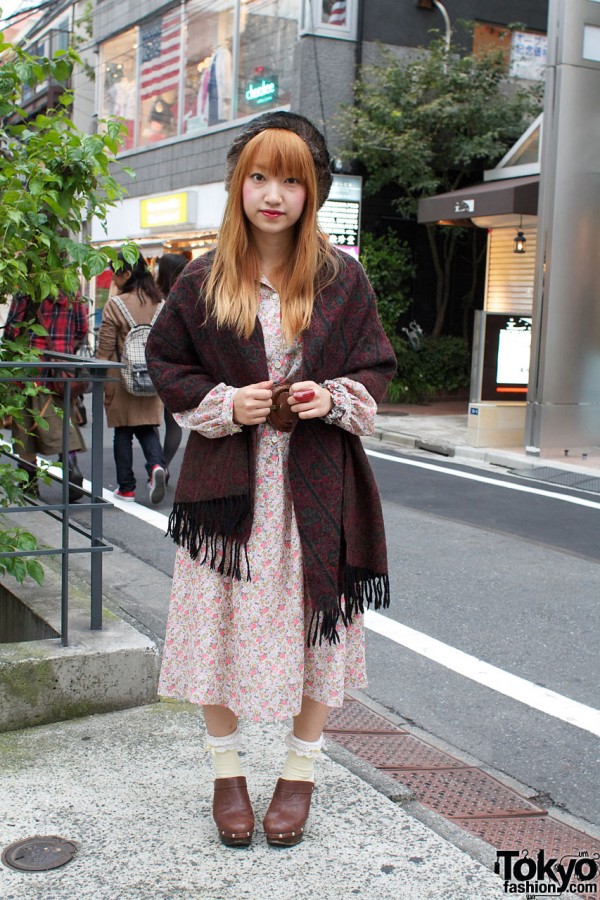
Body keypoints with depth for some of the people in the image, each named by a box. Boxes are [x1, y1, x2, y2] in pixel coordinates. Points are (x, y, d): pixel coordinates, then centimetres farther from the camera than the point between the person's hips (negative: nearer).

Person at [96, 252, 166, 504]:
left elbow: (105, 348, -9)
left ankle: (126, 488, 14)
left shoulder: (115, 304, -11)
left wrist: (101, 382, -1)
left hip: (122, 379, -3)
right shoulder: (159, 303, 3)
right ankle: (156, 465, -14)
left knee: (123, 432, 8)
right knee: (147, 428, 13)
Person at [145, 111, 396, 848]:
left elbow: (377, 367, 7)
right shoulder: (203, 281, 1)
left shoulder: (343, 280, 1)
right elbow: (165, 361, 7)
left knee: (317, 620, 6)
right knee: (220, 622, 7)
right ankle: (226, 770, 28)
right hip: (227, 482, 0)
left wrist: (336, 399, -14)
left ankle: (301, 772, 27)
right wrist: (225, 404, -10)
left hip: (317, 485, 0)